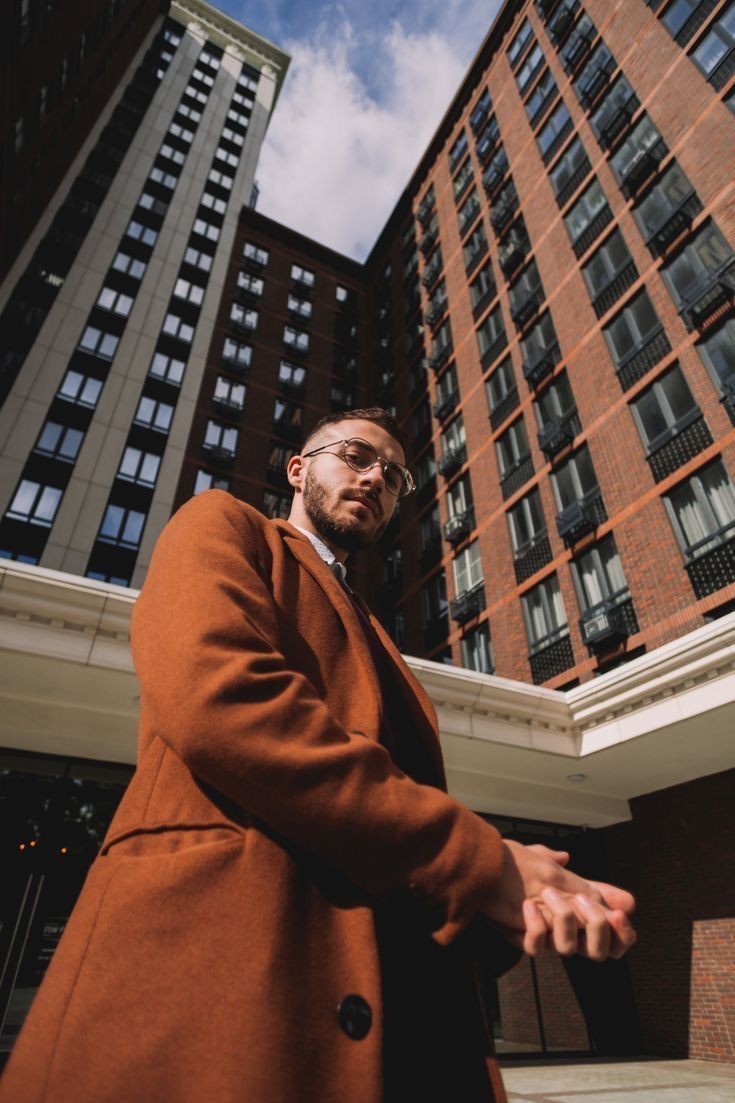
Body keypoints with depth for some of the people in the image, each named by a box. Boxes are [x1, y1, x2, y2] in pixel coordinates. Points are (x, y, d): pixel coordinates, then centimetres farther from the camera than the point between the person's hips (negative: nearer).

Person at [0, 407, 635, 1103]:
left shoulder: (378, 650, 25)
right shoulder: (221, 524, 6)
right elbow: (216, 694, -15)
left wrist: (513, 898, -4)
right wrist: (479, 859, -11)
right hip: (222, 952, -6)